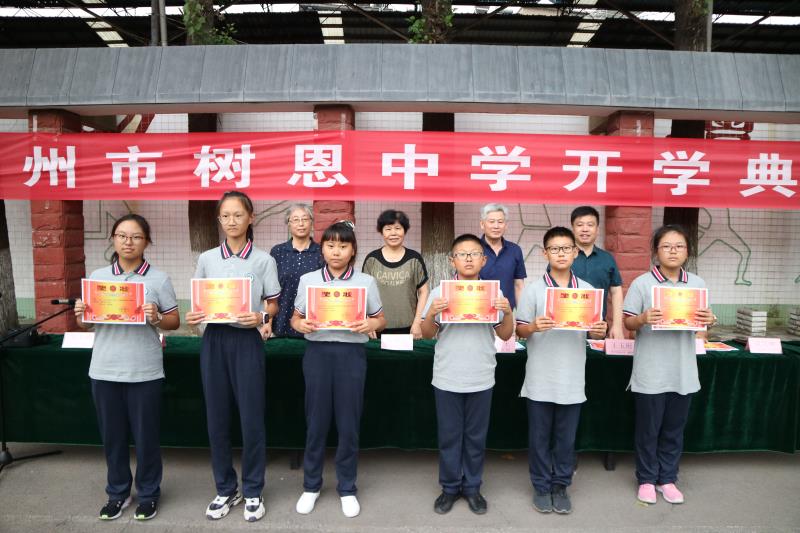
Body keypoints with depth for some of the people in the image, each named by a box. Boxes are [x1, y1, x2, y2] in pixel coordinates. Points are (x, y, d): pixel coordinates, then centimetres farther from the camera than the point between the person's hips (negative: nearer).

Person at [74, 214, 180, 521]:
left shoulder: (158, 279, -2)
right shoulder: (97, 277, 7)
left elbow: (174, 322, 0)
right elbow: (87, 325, 13)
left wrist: (157, 318, -20)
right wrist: (80, 315, -9)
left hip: (144, 372, -3)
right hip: (104, 370, 3)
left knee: (146, 436, 8)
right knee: (112, 435, 15)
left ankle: (148, 493, 27)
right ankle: (117, 492, 33)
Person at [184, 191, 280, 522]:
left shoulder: (263, 260, 0)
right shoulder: (206, 259, 6)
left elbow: (273, 305, 4)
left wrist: (261, 317, -17)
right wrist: (193, 316, -9)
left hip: (247, 340, -2)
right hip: (214, 340, 3)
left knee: (251, 418, 2)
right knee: (217, 418, 9)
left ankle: (253, 491, 21)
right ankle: (226, 489, 27)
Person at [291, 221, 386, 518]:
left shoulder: (366, 282, 3)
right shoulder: (308, 280, 6)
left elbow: (381, 319, 8)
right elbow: (295, 317, 11)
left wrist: (370, 324, -13)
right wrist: (300, 324, -11)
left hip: (351, 353, -1)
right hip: (317, 352, 1)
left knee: (348, 423, 6)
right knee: (316, 421, 9)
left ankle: (347, 488, 24)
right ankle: (311, 485, 28)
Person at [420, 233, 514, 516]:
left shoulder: (494, 293, 2)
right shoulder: (439, 292, -1)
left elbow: (505, 336, 4)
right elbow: (426, 334, 1)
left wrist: (508, 312, -14)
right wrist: (431, 314, -18)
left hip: (481, 379, 1)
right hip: (447, 378, 0)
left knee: (476, 437, 13)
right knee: (449, 436, 11)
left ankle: (472, 487, 31)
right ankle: (450, 487, 28)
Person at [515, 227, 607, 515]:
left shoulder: (587, 290, 4)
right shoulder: (533, 290, -4)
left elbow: (593, 331, 8)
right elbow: (519, 331, -3)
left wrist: (599, 331, -15)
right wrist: (534, 327, -24)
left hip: (572, 379, 2)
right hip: (540, 378, -2)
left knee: (566, 437, 13)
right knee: (539, 437, 10)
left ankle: (561, 486, 30)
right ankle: (541, 486, 27)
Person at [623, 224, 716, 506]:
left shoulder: (697, 284, 4)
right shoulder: (642, 283, -8)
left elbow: (702, 321, 10)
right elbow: (628, 323, -7)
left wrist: (709, 320, -13)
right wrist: (643, 319, -28)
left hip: (683, 371, 4)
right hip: (650, 372, -3)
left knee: (674, 430, 16)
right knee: (647, 430, 9)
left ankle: (667, 478, 32)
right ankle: (647, 479, 26)